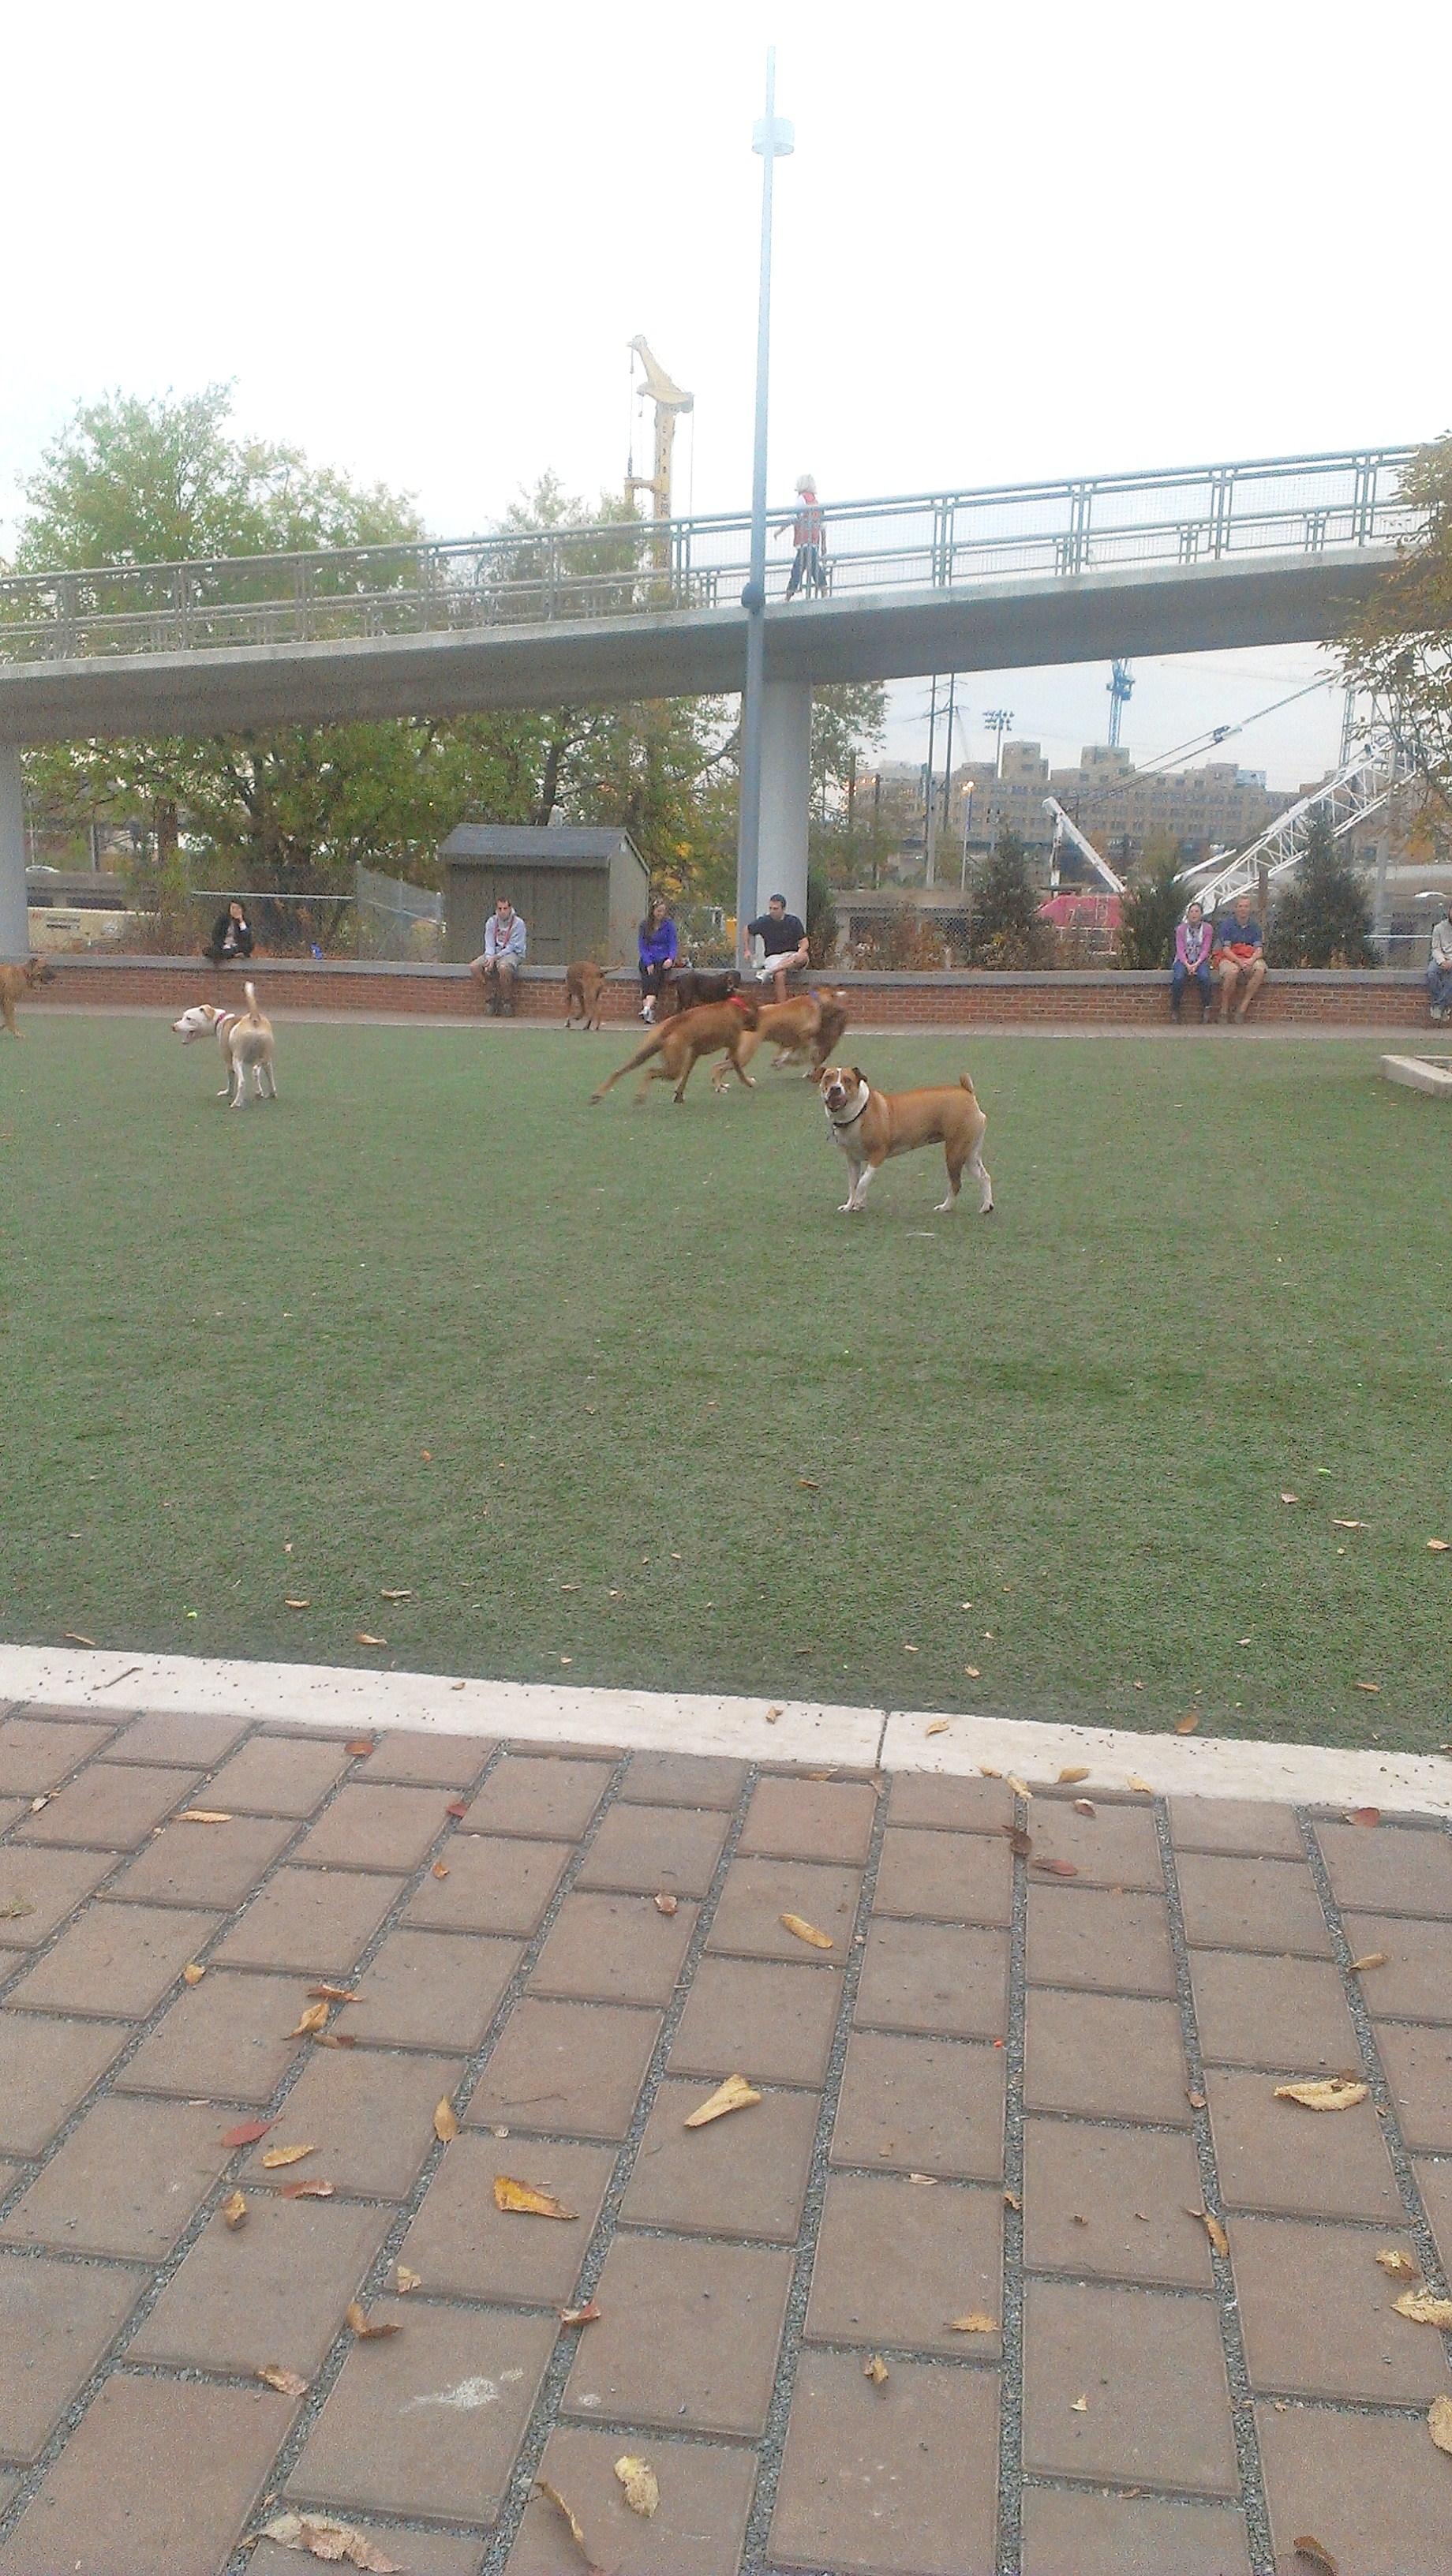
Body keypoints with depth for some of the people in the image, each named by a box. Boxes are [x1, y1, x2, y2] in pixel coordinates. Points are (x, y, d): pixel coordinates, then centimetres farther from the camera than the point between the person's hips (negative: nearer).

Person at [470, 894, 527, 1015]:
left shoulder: (518, 923, -8)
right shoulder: (491, 922, 5)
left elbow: (512, 946, -13)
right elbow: (489, 944, 0)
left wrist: (495, 958, -22)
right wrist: (489, 959, -20)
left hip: (513, 954, -5)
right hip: (494, 953, 5)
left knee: (503, 967, -40)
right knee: (474, 966, -21)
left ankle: (508, 1002, -22)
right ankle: (493, 997, -12)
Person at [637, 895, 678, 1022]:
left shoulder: (669, 924, 3)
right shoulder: (644, 925, 7)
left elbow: (673, 944, 2)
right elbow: (642, 946, 4)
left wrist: (671, 959, -18)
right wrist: (648, 963, -11)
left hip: (663, 959, -1)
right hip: (647, 960, 2)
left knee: (655, 979, -29)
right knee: (647, 979, -27)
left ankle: (647, 1008, -47)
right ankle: (649, 1011, -39)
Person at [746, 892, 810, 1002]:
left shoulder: (793, 921, -1)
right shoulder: (764, 922, 0)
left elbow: (804, 942, -3)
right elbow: (748, 930, 18)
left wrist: (799, 953, -24)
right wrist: (747, 950, 16)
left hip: (791, 955, 1)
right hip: (773, 957, -1)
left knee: (804, 957, -35)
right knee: (779, 975, -35)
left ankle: (770, 970, -36)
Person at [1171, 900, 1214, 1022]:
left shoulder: (1207, 928, 1)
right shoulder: (1181, 929, 2)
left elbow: (1205, 949, -3)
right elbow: (1180, 950, -3)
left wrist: (1197, 964, -19)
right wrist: (1187, 965, -20)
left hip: (1200, 961, 0)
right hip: (1184, 960, 0)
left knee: (1204, 977, -33)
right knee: (1179, 978, -32)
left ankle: (1206, 1008, -18)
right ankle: (1175, 1009, -16)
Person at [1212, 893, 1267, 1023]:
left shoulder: (1254, 926, 7)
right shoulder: (1227, 925, -2)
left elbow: (1259, 949, -2)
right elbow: (1226, 949, -11)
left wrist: (1251, 961, -25)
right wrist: (1239, 962, -27)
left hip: (1250, 957, 3)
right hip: (1228, 957, -3)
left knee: (1260, 969, -30)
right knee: (1232, 971, -38)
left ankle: (1242, 1007, -26)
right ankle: (1224, 1011, -25)